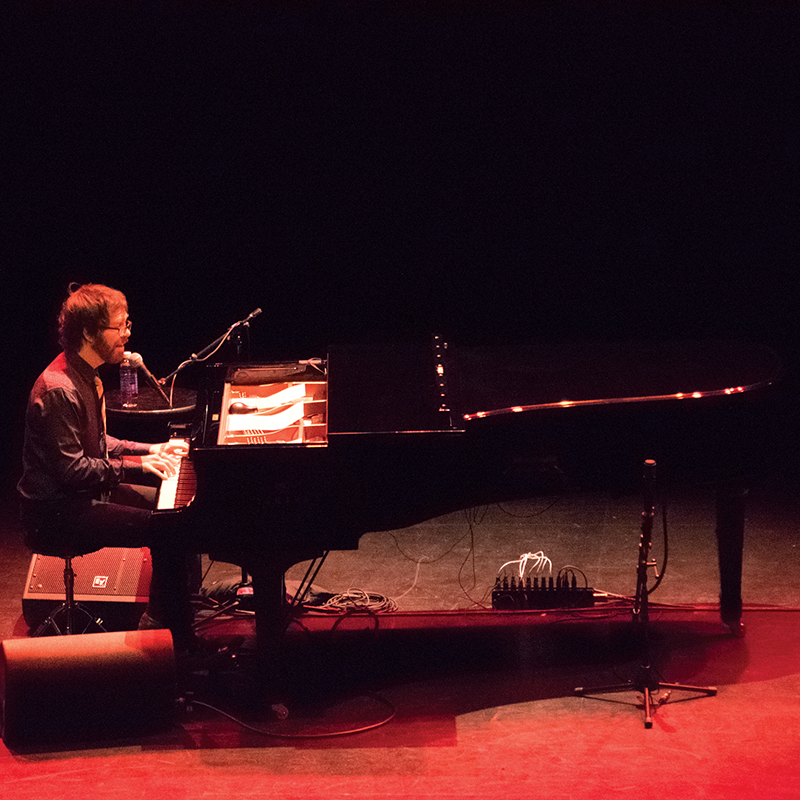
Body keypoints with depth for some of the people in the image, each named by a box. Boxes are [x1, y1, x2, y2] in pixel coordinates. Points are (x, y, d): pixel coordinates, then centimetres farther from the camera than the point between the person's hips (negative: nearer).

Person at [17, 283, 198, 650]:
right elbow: (70, 468, -26)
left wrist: (150, 451, 9)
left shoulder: (86, 377, 10)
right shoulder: (58, 390, -24)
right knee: (168, 529, -20)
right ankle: (175, 639, -9)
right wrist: (138, 465, -22)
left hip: (87, 492, 11)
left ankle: (162, 617, 19)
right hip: (56, 514, -11)